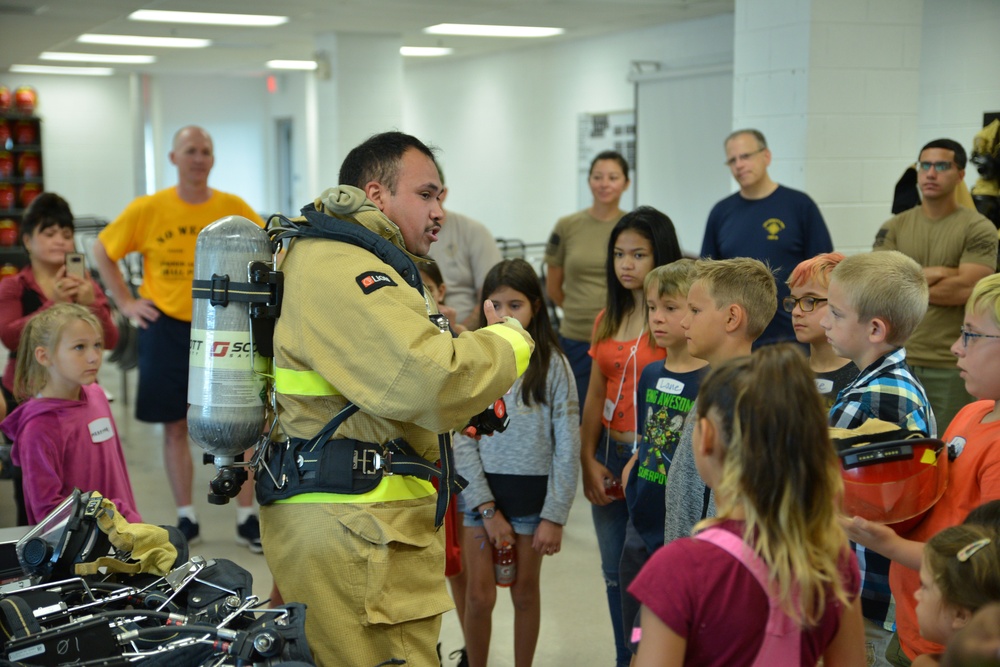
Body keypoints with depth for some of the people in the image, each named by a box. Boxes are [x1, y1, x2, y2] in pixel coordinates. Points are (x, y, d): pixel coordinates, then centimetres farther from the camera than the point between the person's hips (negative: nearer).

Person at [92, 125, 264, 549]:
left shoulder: (234, 208, -2)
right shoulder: (146, 210, -4)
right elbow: (103, 251, 7)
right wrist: (125, 302, 1)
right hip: (166, 330, 0)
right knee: (175, 426, 7)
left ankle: (247, 518, 13)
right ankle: (186, 518, 20)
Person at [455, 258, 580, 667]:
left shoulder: (552, 365, -6)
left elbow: (567, 447, -5)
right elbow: (461, 442, -6)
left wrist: (554, 516, -9)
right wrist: (488, 509, -10)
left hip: (532, 494, 0)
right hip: (481, 492, 0)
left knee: (525, 594, 11)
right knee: (480, 597, 4)